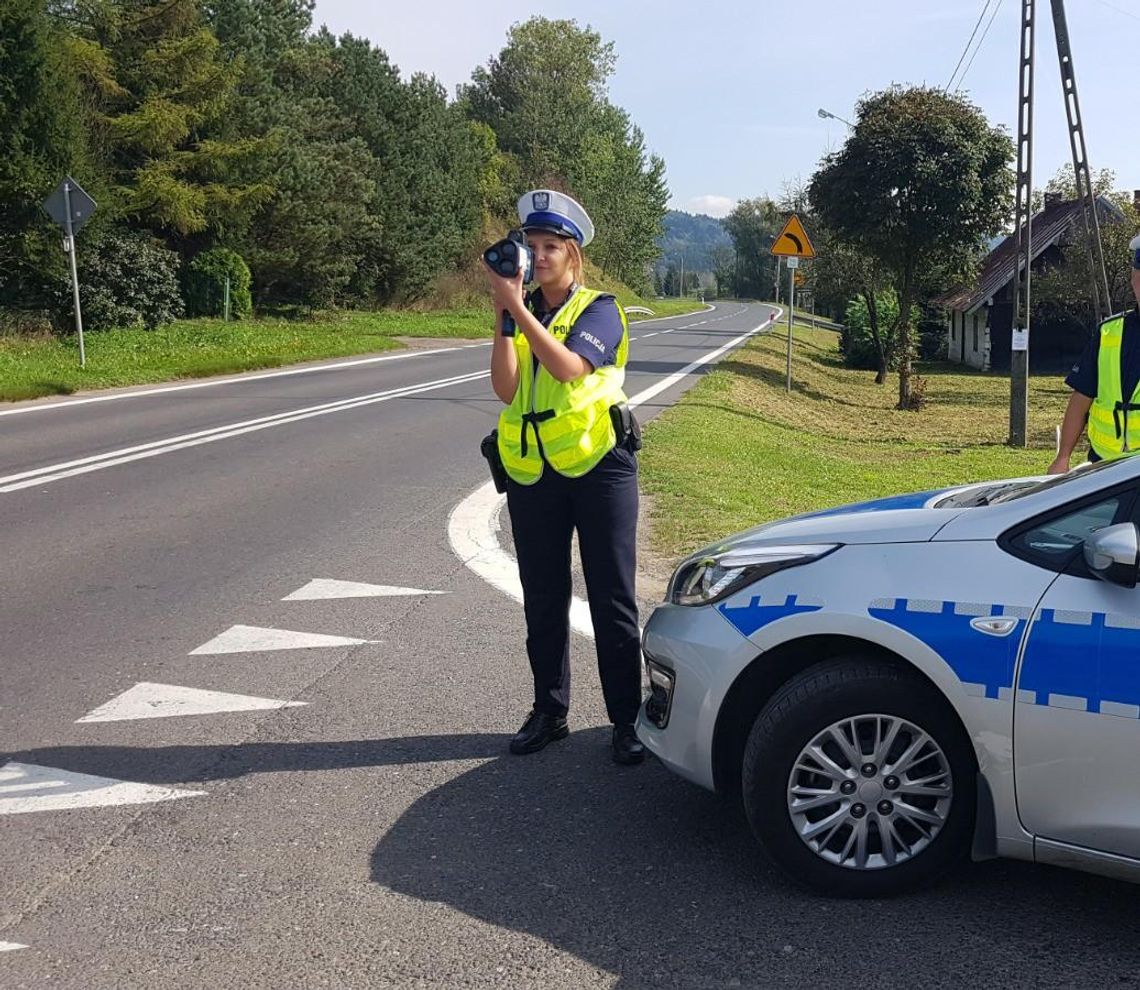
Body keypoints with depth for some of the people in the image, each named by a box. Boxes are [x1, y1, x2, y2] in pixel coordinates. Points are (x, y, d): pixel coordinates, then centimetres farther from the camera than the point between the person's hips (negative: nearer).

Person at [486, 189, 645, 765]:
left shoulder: (598, 309, -1)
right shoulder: (522, 314, 9)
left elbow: (570, 366, -21)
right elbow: (505, 388, -6)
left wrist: (518, 308, -21)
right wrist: (503, 314, -12)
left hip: (597, 467, -4)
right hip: (531, 474, 4)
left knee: (611, 600, 1)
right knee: (543, 602, 12)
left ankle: (626, 719, 10)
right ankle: (549, 711, 25)